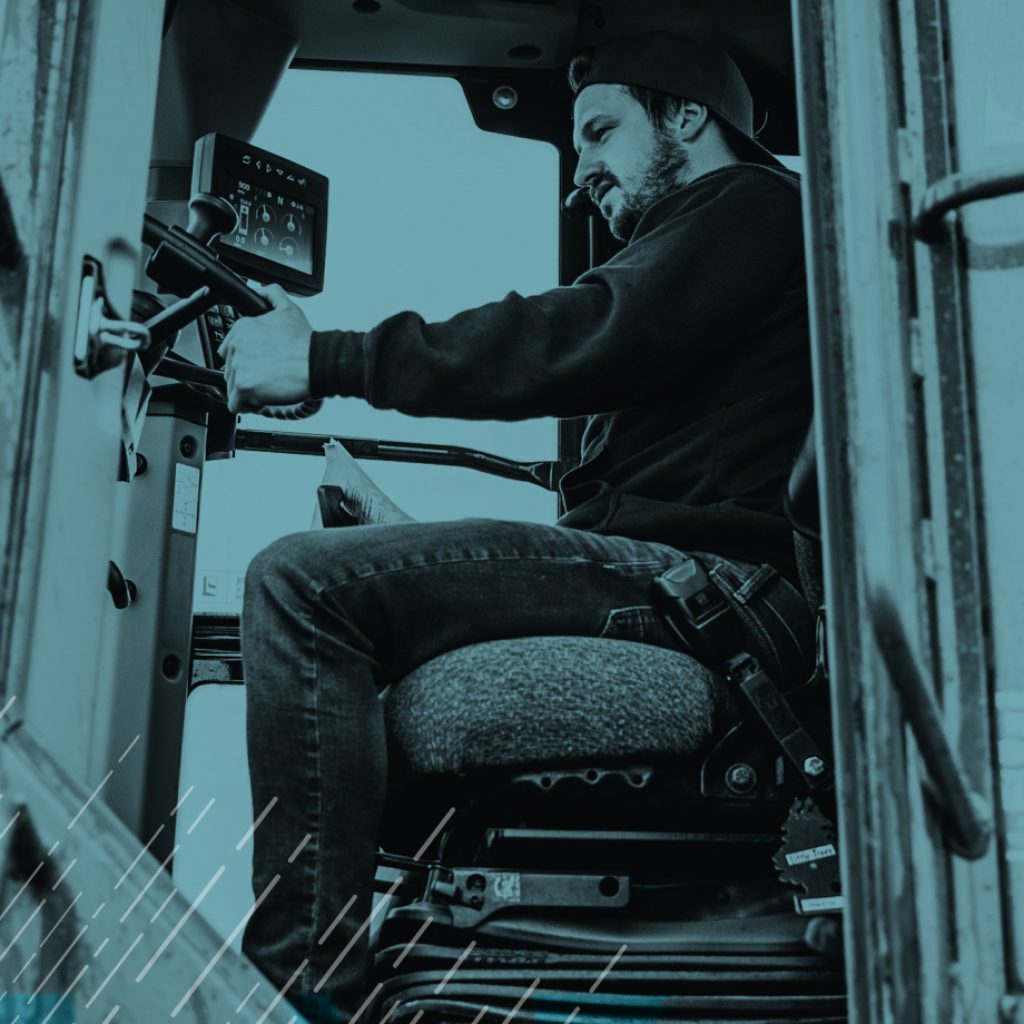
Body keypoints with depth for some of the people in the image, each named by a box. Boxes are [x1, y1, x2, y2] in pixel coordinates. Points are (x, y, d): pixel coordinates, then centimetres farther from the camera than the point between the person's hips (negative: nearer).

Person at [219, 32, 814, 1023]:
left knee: (303, 582, -20)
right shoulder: (707, 239, 33)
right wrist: (412, 539, 16)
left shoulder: (751, 201, 4)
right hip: (659, 576, 10)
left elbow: (584, 340, -15)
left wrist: (324, 357, -11)